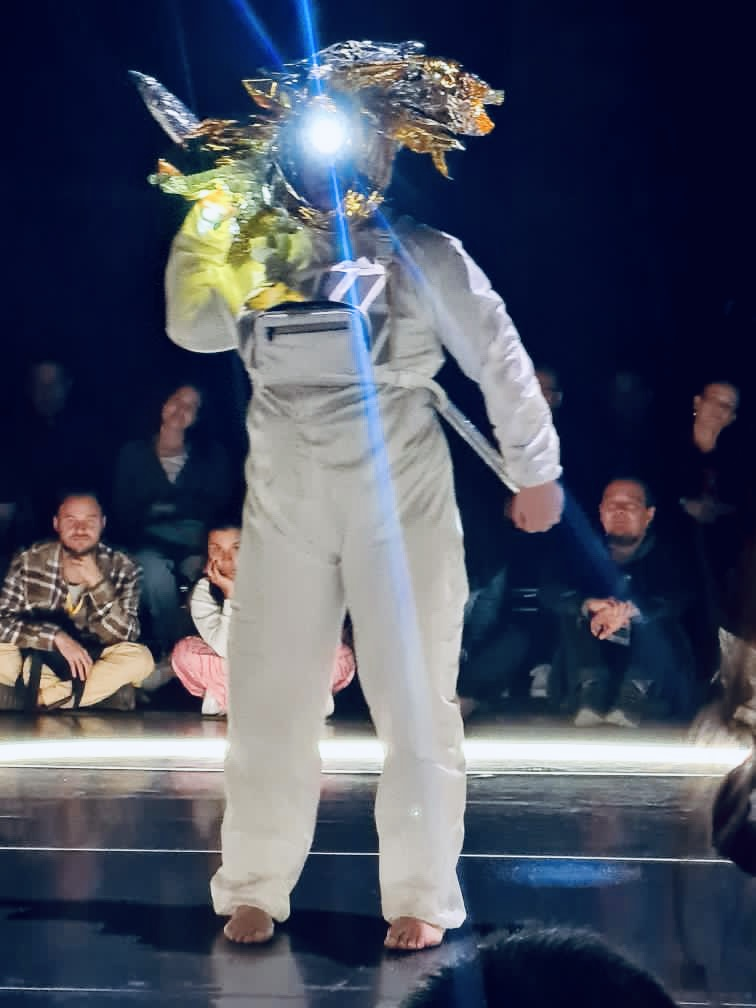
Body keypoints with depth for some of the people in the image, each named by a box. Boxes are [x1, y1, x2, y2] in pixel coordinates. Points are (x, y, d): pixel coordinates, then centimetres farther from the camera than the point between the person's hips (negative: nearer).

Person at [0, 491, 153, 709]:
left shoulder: (122, 568, -12)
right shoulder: (28, 561, -12)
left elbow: (123, 637, -18)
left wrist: (97, 584, -30)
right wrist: (57, 636, -31)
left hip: (90, 662, 1)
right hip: (36, 658, -1)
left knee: (140, 659, -28)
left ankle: (42, 699, -21)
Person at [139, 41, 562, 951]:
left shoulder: (424, 257, -3)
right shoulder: (260, 255, 6)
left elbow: (500, 362, 3)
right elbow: (195, 327, -5)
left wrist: (535, 470, 6)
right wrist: (208, 217, -8)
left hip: (399, 502, -2)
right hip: (285, 508, 3)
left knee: (414, 702, 1)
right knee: (269, 699, 6)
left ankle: (419, 897, 11)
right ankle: (253, 888, 18)